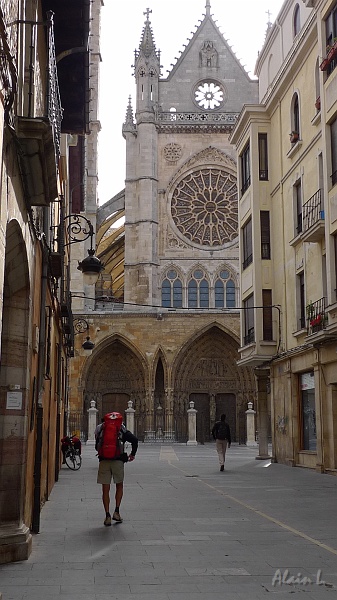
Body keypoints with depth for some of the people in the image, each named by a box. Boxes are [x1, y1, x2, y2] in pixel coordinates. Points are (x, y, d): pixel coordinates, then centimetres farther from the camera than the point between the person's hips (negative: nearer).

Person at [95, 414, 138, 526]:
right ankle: (116, 512, 10)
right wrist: (132, 454, 8)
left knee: (105, 490, 6)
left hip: (104, 461, 1)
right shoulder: (121, 429, 6)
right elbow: (135, 440, -3)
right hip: (118, 461, 0)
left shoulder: (100, 428, 11)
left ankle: (107, 516, 3)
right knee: (119, 486, 19)